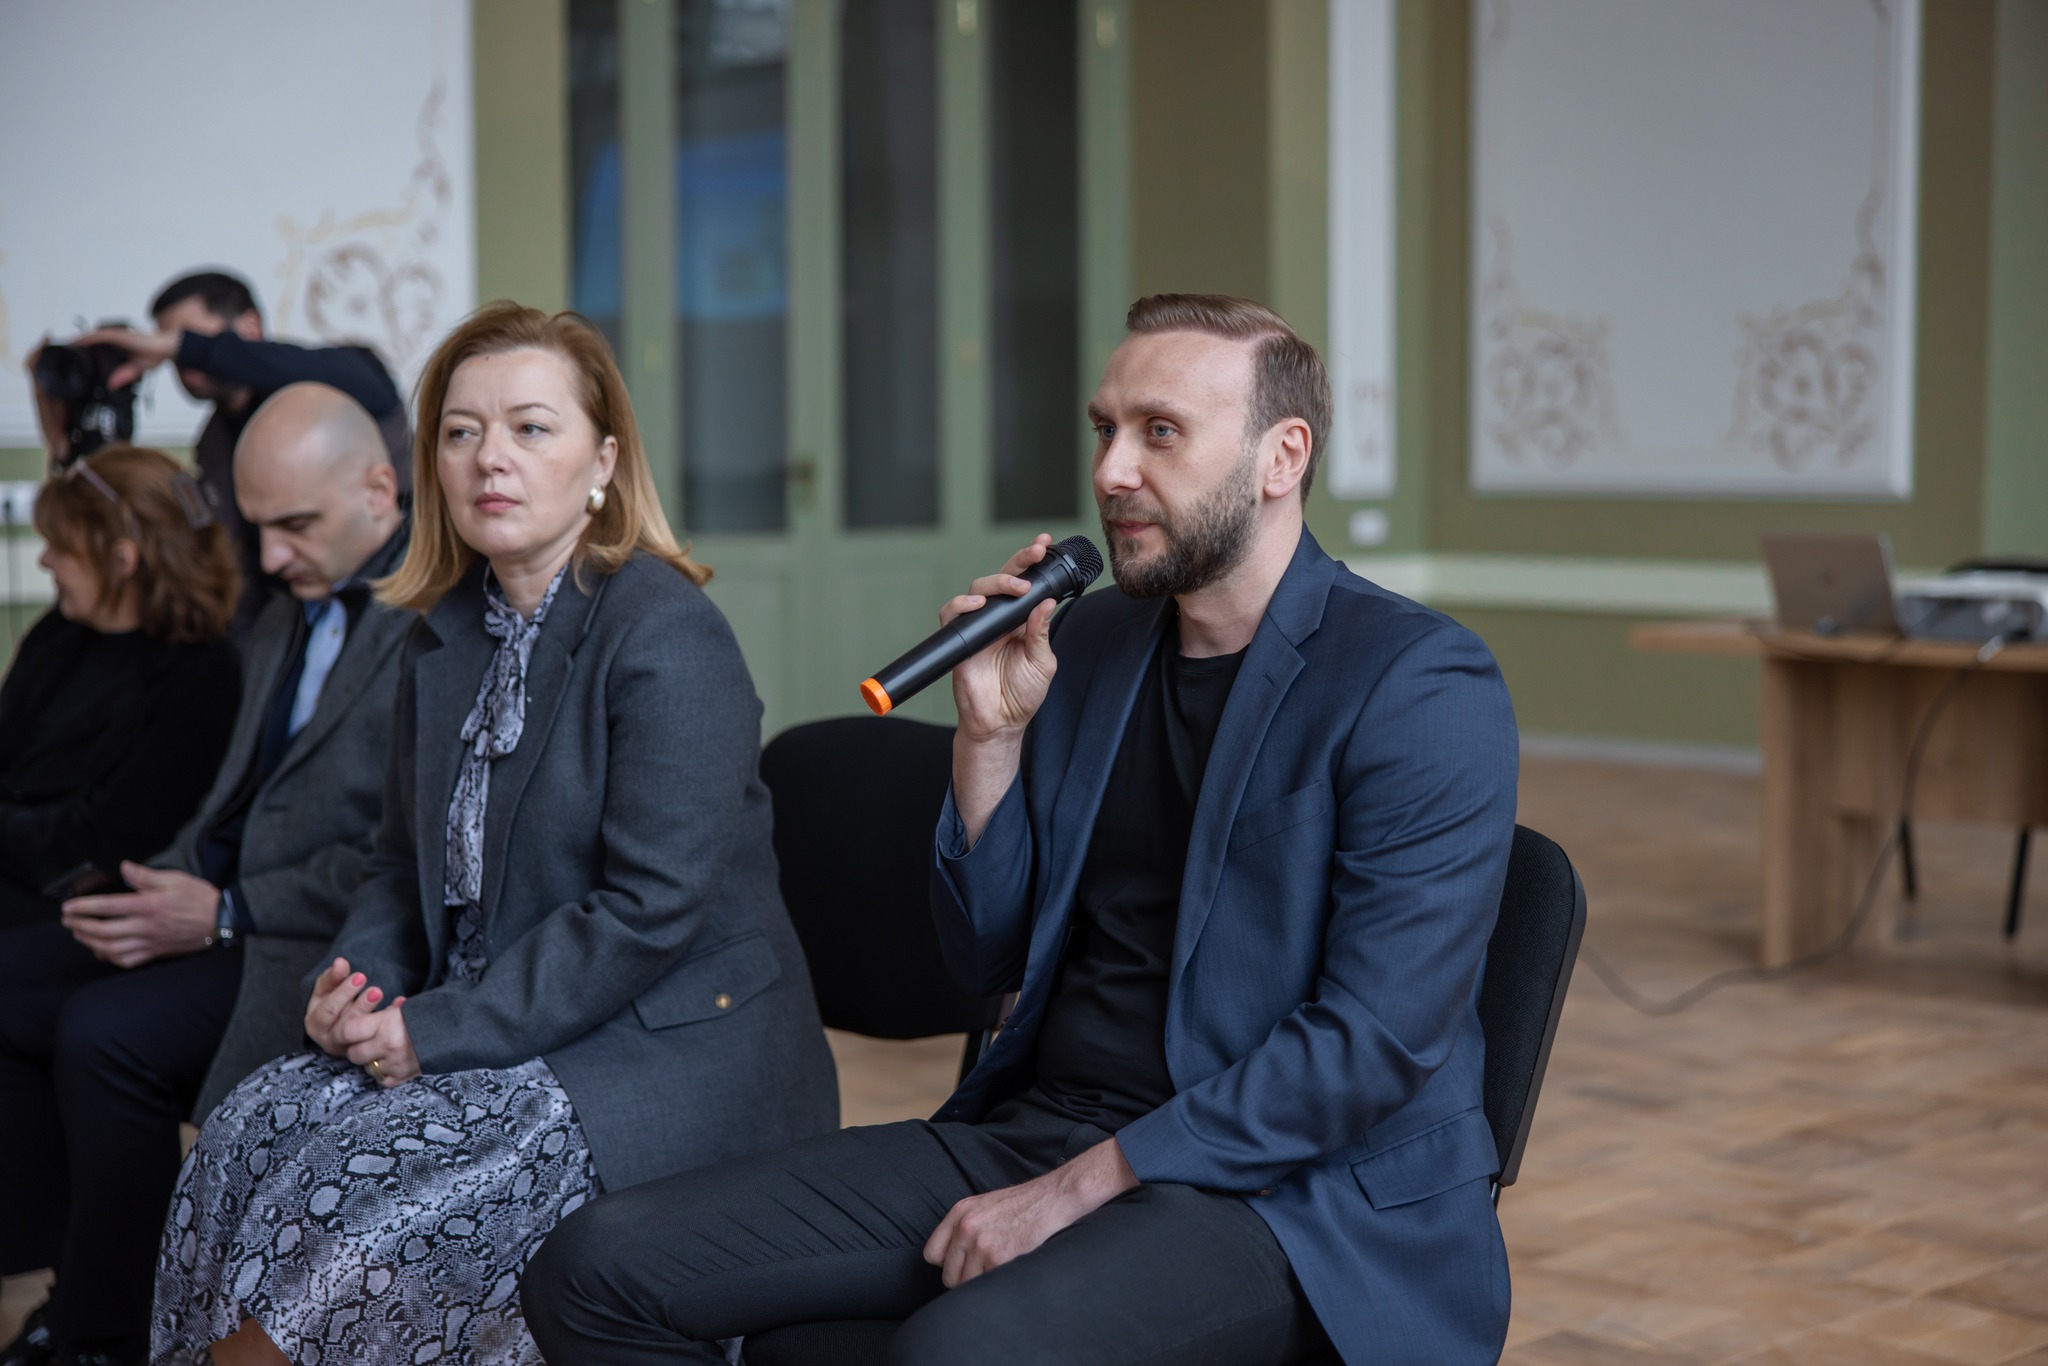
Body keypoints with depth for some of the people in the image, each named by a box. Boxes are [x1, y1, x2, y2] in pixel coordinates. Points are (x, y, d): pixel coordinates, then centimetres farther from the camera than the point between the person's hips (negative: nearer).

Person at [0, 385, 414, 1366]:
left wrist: (226, 917, -18)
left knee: (108, 1030, -25)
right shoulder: (286, 623, 17)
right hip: (227, 911, 10)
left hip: (330, 946, -10)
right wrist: (164, 888, 0)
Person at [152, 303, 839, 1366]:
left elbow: (652, 909, -21)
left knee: (375, 1212, -24)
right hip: (488, 1035, 7)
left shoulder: (667, 632, -15)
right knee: (251, 1132, -14)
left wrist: (439, 1030, -18)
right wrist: (359, 980, -2)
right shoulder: (447, 635, 11)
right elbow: (406, 857, 20)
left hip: (676, 1049, -7)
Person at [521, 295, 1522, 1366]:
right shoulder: (1084, 647, 12)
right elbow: (989, 963, 15)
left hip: (1288, 1190, -7)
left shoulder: (1422, 685, -8)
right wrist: (989, 736, -1)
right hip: (1035, 1121, 7)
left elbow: (1377, 1035, -16)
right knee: (601, 1266, -7)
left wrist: (1085, 1185, -17)